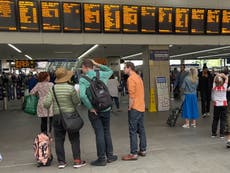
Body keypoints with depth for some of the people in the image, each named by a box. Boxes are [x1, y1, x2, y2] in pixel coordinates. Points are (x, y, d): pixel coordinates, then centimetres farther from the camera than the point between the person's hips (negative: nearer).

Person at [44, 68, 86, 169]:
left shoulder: (52, 88, -4)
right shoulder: (70, 88, -14)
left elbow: (46, 104, -7)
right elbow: (77, 101, -7)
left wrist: (47, 107, 14)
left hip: (57, 116, 3)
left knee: (59, 140, 11)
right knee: (74, 139, 7)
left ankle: (61, 161, 17)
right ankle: (77, 161, 9)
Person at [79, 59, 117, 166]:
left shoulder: (83, 80, -9)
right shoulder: (101, 74, 1)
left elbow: (82, 95, -25)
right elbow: (110, 71, 24)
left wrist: (90, 107, -14)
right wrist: (98, 65, 15)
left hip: (94, 110, -3)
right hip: (106, 108, 4)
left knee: (99, 134, 3)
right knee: (107, 132, 15)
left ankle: (101, 159, 13)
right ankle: (110, 156, 25)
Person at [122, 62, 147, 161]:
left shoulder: (131, 79, -13)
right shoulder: (138, 77, 15)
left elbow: (131, 95, -18)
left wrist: (129, 108, -11)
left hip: (135, 108, -9)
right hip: (141, 107, 9)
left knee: (133, 131, -5)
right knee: (141, 130, 14)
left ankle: (134, 154, -1)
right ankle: (143, 150, 22)